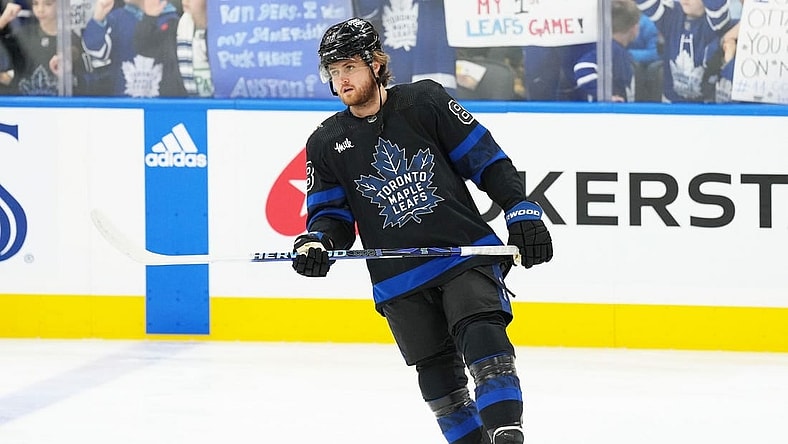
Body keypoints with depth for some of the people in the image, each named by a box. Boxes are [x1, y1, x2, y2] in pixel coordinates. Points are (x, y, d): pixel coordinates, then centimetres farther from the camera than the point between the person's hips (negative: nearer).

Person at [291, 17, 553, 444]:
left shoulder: (424, 101, -1)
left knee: (482, 336, -23)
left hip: (466, 252, -3)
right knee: (438, 377, 2)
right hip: (399, 281, 3)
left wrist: (522, 212, -7)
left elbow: (486, 158, 0)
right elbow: (332, 214, 9)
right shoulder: (327, 143, 8)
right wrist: (316, 242, -13)